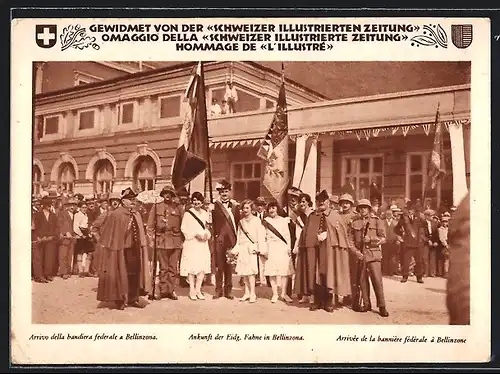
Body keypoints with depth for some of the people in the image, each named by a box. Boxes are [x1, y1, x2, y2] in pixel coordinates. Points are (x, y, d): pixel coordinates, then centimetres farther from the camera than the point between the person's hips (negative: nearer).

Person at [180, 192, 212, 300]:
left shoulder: (205, 213, 11)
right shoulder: (188, 213, -3)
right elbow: (184, 228, -5)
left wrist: (206, 234, -2)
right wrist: (195, 234, -14)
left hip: (203, 243, 4)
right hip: (191, 243, -4)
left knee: (203, 267, 1)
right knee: (192, 267, -4)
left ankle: (198, 290, 12)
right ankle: (192, 291, 6)